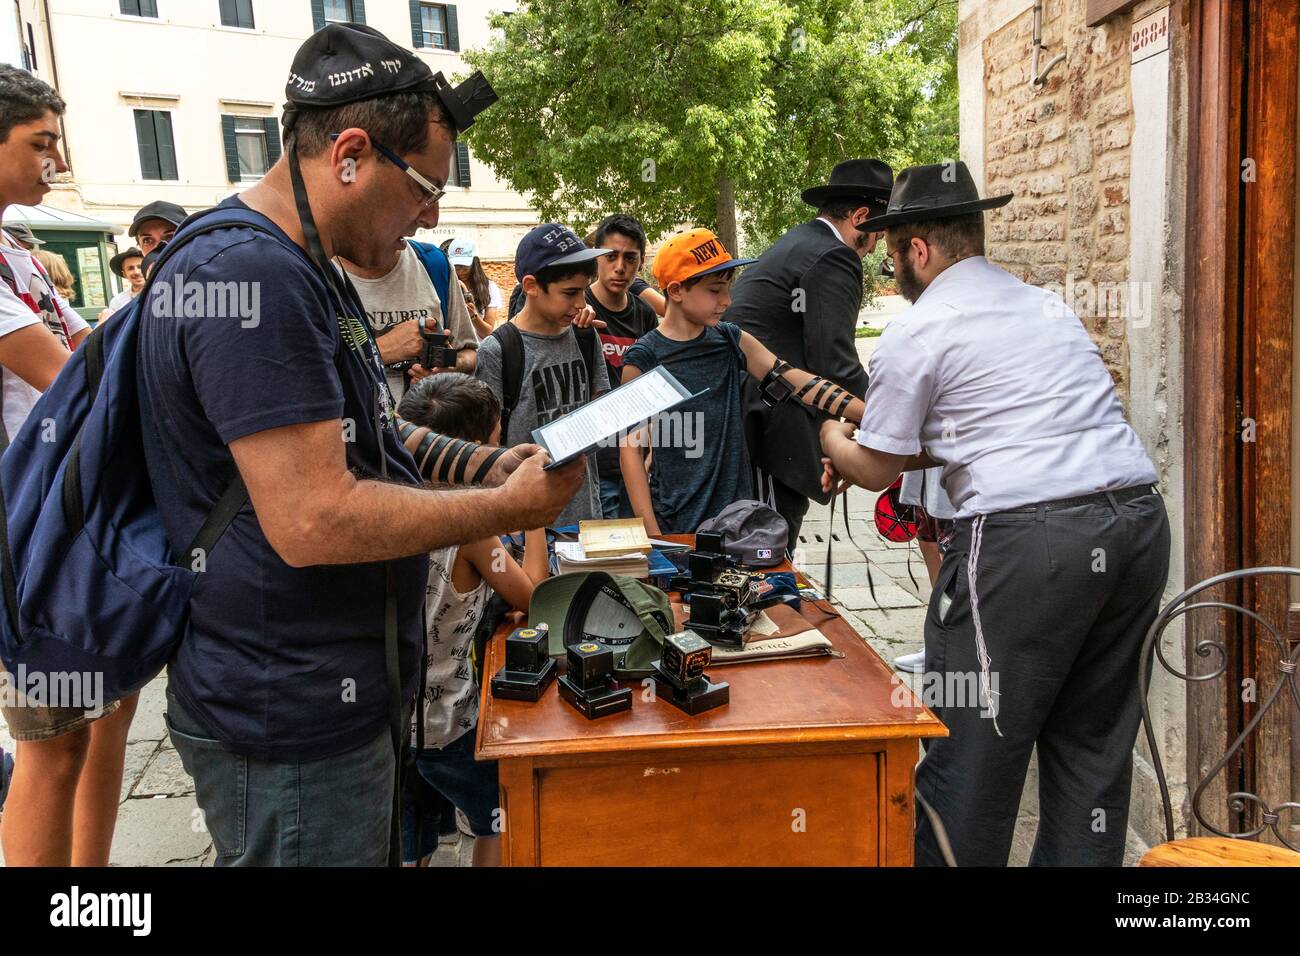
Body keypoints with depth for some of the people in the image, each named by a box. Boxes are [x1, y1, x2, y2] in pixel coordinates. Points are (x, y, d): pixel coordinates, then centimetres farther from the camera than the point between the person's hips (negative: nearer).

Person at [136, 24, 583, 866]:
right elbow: (314, 522, -28)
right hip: (291, 723, -10)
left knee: (377, 848, 24)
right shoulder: (251, 276, -23)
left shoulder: (304, 272, 12)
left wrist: (490, 463, 6)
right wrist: (508, 509, -18)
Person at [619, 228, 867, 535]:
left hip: (738, 516, 4)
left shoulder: (733, 342, 4)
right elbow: (631, 449, -8)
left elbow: (797, 383, -2)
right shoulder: (643, 359, -8)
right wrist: (652, 533, -12)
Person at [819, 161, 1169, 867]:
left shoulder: (915, 332, -1)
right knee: (1092, 743, 19)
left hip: (1025, 542, -8)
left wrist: (832, 438, 28)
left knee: (971, 752, 4)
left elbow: (875, 472, 6)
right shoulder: (1045, 304, 21)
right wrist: (869, 444, 32)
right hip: (1140, 522, 8)